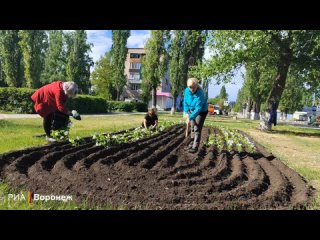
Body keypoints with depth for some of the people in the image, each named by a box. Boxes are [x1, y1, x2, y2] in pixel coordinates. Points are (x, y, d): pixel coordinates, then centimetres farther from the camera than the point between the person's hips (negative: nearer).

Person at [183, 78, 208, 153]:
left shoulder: (200, 94, -34)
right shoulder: (187, 90, -16)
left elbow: (198, 109, -37)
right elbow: (185, 102, -3)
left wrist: (190, 118, -43)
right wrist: (186, 112, -13)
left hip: (201, 111, -6)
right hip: (192, 111, 6)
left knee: (197, 129, -11)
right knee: (192, 128, 14)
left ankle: (195, 147, -7)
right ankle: (192, 143, 28)